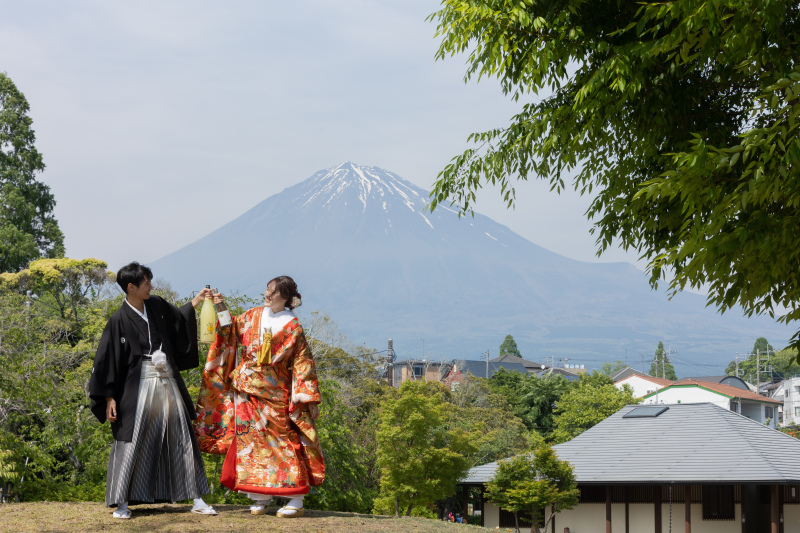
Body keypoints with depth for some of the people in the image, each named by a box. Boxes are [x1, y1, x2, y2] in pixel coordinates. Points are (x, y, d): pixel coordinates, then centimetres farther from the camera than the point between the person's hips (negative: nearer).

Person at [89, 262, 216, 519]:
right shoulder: (119, 320, -10)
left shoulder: (157, 306, 6)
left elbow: (179, 318, 28)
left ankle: (196, 499, 13)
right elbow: (108, 360, -8)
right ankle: (122, 502, 5)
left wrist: (196, 301, 20)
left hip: (167, 381, 6)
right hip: (139, 384, -6)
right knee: (132, 442, -4)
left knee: (181, 437, 7)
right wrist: (110, 398, -11)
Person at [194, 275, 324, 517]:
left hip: (275, 394, -4)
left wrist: (308, 398, -8)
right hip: (248, 392, 5)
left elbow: (303, 364, -4)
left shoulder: (292, 327, -4)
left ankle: (296, 499, -3)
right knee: (251, 438, 3)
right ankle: (261, 497, 10)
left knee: (282, 439, -6)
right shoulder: (254, 316, 8)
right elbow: (231, 329, 20)